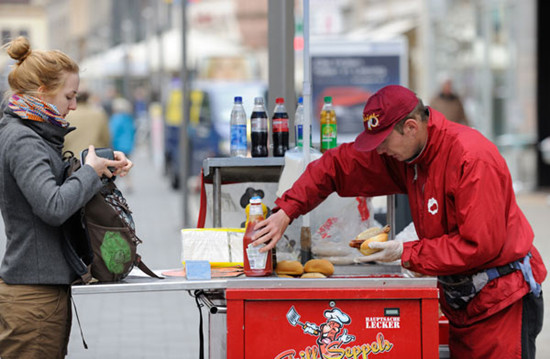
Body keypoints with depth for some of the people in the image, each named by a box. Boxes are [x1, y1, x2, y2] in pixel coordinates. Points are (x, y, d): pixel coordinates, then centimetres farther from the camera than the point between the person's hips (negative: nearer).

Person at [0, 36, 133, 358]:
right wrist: (91, 171, -13)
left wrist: (108, 165, 10)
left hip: (50, 284, 10)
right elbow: (54, 207, -28)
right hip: (32, 292, -10)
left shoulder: (38, 135, 14)